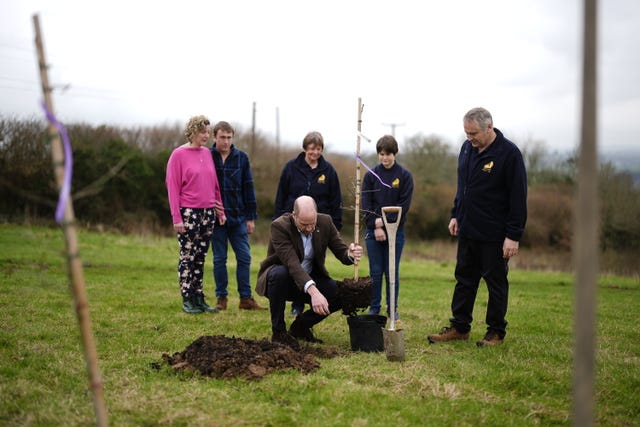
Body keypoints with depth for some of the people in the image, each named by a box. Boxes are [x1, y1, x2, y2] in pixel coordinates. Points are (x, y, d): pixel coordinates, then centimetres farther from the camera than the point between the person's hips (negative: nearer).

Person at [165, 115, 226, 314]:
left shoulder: (207, 153, 11)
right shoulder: (179, 154, -6)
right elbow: (172, 187, -8)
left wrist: (220, 210, 13)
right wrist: (176, 218, -12)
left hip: (208, 212, 5)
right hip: (188, 213, -5)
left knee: (200, 257, 9)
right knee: (188, 256, -1)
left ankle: (199, 298, 15)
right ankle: (187, 300, 6)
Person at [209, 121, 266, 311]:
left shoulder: (242, 158, 4)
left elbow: (248, 188, 6)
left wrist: (251, 217, 3)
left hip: (238, 217, 2)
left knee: (244, 257, 2)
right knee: (219, 259, 5)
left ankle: (246, 298, 10)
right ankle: (221, 298, 14)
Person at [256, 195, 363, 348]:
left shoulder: (325, 222, -10)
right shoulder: (279, 226, -26)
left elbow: (342, 253, -9)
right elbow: (292, 263, -37)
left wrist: (351, 254, -36)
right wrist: (313, 291, -50)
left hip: (309, 278, 4)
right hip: (282, 278, -4)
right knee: (280, 273, -40)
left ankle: (301, 325, 4)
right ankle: (278, 331, -20)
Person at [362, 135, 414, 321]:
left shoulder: (405, 176, -1)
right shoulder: (371, 175, 3)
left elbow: (404, 204, -7)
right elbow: (365, 204, -1)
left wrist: (384, 221, -14)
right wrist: (375, 226, -11)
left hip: (395, 230, -1)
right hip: (373, 230, 1)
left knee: (392, 272, 5)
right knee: (375, 272, 6)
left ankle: (393, 309, 15)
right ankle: (374, 308, 15)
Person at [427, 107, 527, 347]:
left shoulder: (509, 153, -14)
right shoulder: (467, 148, 7)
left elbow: (518, 198, -15)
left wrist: (514, 236, -17)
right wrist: (455, 215, 13)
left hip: (494, 235, -6)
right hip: (467, 230, 7)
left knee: (496, 283, 5)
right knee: (464, 279, 12)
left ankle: (496, 332, 17)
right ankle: (459, 327, 22)